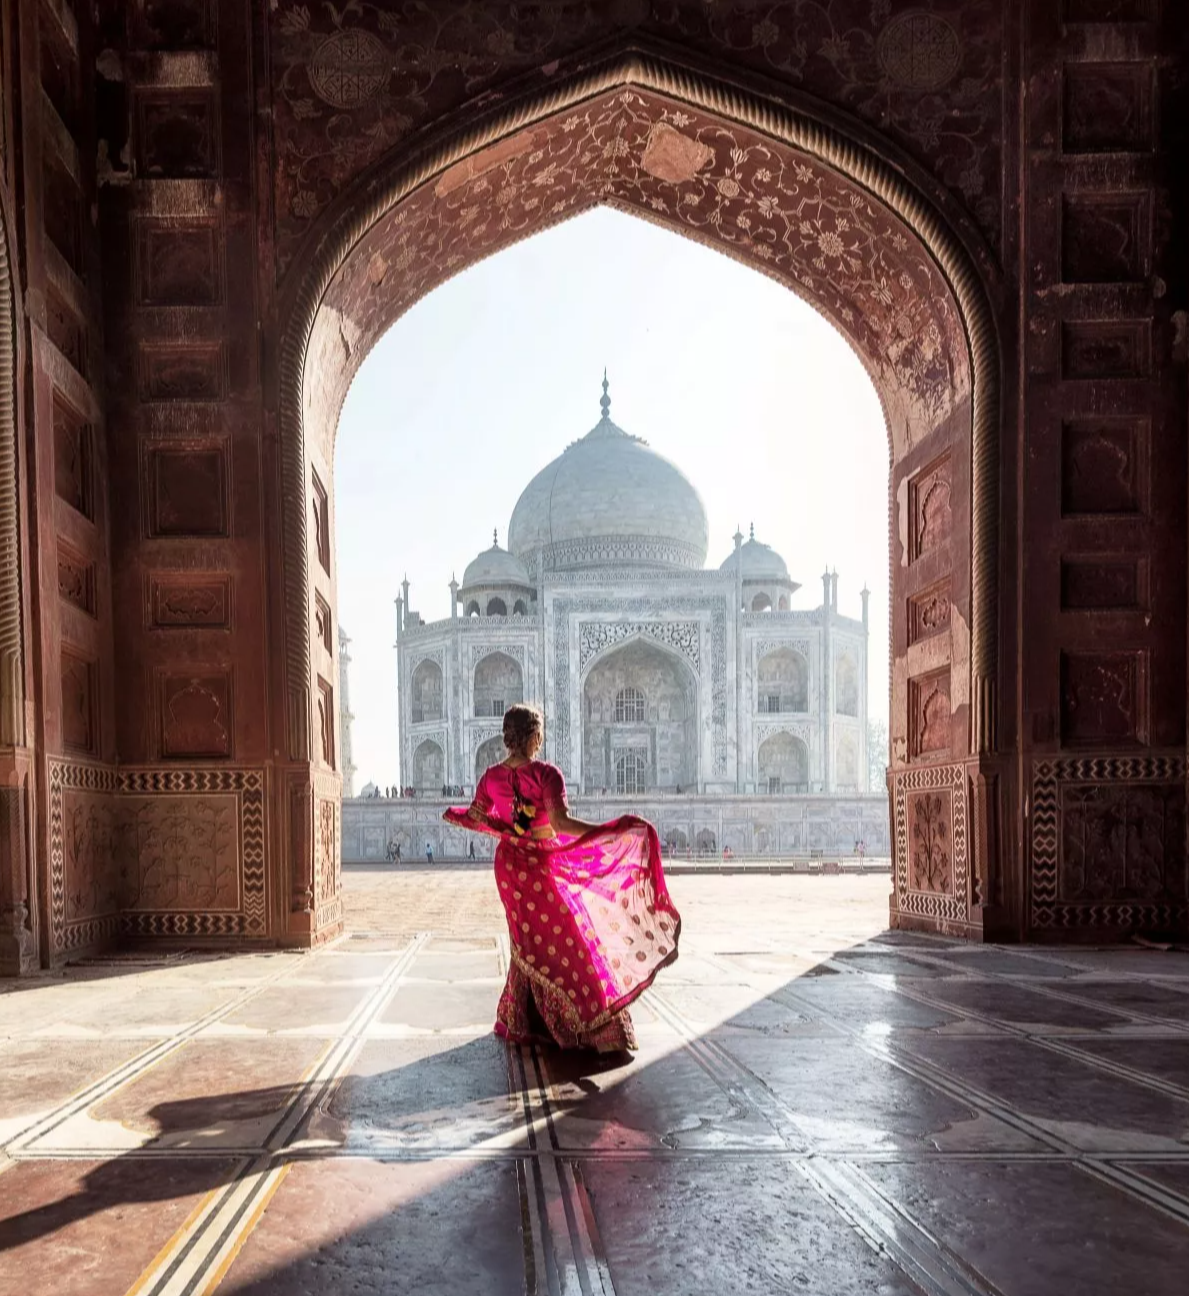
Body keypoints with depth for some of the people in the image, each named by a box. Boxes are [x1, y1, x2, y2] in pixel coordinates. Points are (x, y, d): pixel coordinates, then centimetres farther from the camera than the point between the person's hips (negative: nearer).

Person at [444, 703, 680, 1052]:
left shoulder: (492, 777, -4)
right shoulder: (546, 774, -20)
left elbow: (475, 820, 7)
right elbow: (562, 823, -30)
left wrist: (452, 815, 30)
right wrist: (615, 829, -30)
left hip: (510, 867, 5)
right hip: (544, 869, -5)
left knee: (528, 944, 21)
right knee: (568, 942, 5)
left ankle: (521, 1023, 28)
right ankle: (596, 1027, 10)